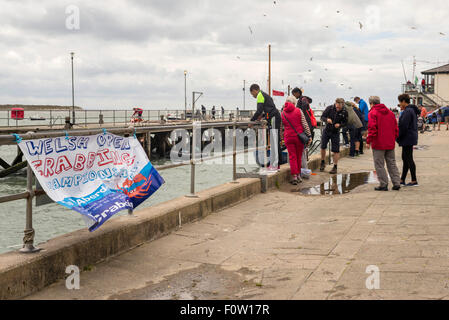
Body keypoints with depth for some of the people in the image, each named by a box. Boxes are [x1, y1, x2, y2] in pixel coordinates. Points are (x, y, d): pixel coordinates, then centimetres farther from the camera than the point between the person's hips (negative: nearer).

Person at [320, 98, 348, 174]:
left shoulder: (344, 112, -12)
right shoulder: (329, 108, -12)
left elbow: (345, 122, -1)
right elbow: (322, 117, -6)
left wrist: (339, 125, -22)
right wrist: (327, 119, -29)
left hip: (335, 132, -1)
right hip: (326, 131, 1)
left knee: (336, 150, -2)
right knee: (323, 147, 3)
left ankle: (335, 167, 8)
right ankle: (323, 163, 25)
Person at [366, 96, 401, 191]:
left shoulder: (373, 113, -8)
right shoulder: (390, 113, 13)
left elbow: (372, 129, -17)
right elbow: (396, 128, 14)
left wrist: (368, 141, -11)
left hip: (378, 144, -6)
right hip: (390, 144, 6)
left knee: (379, 165, 2)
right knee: (392, 164, 13)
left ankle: (384, 184, 1)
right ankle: (396, 183, 11)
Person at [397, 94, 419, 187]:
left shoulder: (407, 111, -18)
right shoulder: (412, 110, 14)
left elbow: (403, 126, -22)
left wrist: (398, 137, -12)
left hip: (407, 139, -11)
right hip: (410, 138, 11)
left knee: (409, 159, -5)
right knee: (405, 158, 14)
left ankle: (414, 181, -1)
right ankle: (402, 180, 21)